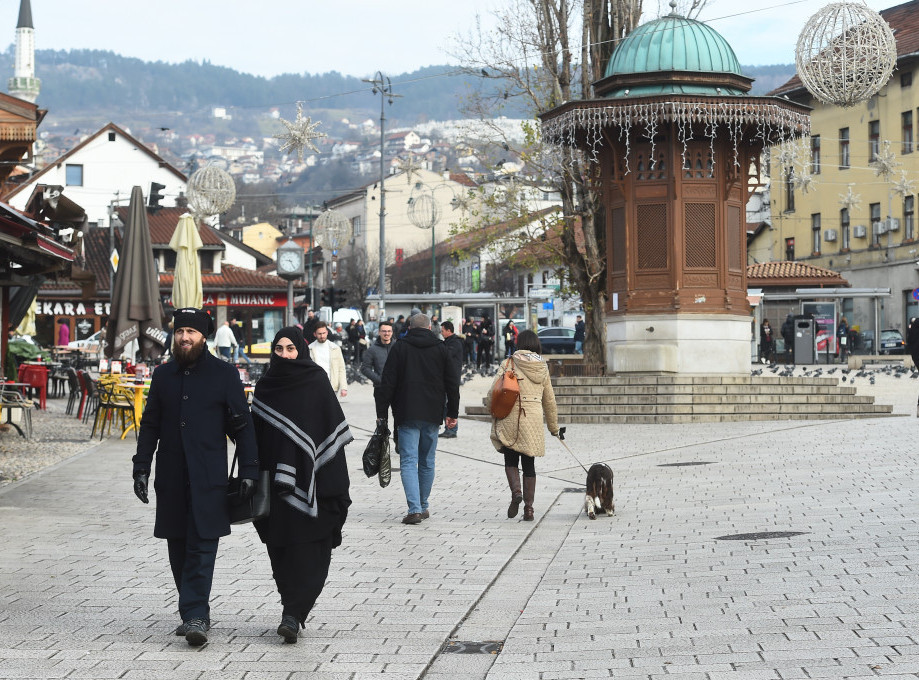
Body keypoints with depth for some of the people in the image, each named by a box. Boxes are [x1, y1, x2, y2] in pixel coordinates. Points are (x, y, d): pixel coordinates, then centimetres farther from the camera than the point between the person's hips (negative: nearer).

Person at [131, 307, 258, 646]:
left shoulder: (225, 374, 1)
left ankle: (195, 616, -12)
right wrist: (141, 467, 8)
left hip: (208, 478, -4)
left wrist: (248, 472, -5)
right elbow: (150, 425, 15)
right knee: (178, 548, 7)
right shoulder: (163, 375, 11)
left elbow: (242, 425, 2)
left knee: (202, 546, -10)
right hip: (171, 477, 4)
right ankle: (194, 612, 17)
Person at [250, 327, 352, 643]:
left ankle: (293, 615, -7)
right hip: (277, 483, 3)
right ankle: (294, 613, 18)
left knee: (306, 551, -7)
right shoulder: (265, 386, 8)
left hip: (309, 479, -3)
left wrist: (335, 483, -9)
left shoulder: (317, 381, -2)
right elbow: (256, 433, 10)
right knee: (281, 550, 6)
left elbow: (333, 432, -4)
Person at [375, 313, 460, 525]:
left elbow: (387, 383, -3)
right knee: (427, 462, 15)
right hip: (432, 416, 3)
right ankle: (423, 506, 22)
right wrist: (452, 413, 16)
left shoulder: (400, 348, 0)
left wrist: (382, 413, 1)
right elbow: (452, 383, 9)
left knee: (408, 462, -6)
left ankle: (415, 509, -18)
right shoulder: (440, 349, 7)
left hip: (407, 415, -3)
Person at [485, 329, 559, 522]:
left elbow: (494, 392, -9)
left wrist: (490, 406, 12)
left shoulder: (508, 364, -3)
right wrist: (554, 427, 26)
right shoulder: (543, 368, 8)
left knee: (510, 460, 10)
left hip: (510, 419, -3)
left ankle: (516, 492, -15)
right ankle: (528, 507, 7)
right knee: (529, 464, 9)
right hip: (533, 420, 3)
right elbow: (549, 401, 16)